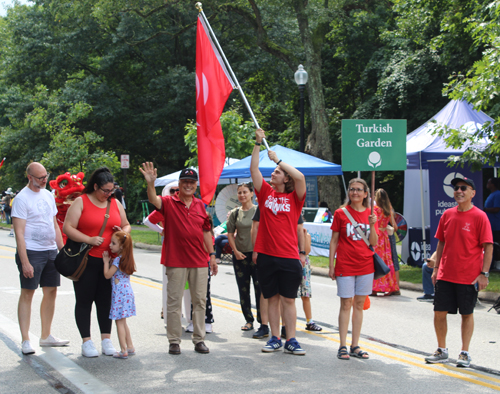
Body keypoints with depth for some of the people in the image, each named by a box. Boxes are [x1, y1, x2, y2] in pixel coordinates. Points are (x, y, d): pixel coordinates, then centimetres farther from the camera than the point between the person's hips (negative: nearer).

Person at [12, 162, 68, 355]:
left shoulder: (48, 195, 13)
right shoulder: (22, 198, -10)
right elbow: (19, 233, -14)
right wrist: (25, 262, -20)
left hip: (51, 251, 7)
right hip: (31, 252, -7)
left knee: (51, 292, 10)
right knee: (27, 294, -4)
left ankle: (46, 336, 21)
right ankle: (25, 341, -1)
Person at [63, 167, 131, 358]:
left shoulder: (115, 203, 12)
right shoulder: (81, 202, -3)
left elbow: (126, 225, 21)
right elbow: (67, 228, -10)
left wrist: (123, 232, -3)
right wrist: (89, 239, -19)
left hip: (109, 261, 4)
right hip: (86, 260, -4)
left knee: (105, 300, 6)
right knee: (84, 300, 2)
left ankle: (106, 340, 12)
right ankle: (86, 342, 6)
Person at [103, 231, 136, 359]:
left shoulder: (118, 260, -16)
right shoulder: (126, 259, 11)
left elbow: (107, 275, -13)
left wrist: (106, 261, -3)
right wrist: (109, 261, 13)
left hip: (119, 293, -9)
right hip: (127, 292, 9)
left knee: (119, 322, -4)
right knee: (123, 322, 18)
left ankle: (124, 351, -5)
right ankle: (130, 347, 21)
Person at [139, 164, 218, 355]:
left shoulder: (201, 205, 10)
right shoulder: (169, 202, -2)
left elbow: (206, 231, 15)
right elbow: (153, 200, -24)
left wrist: (212, 255, 12)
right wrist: (151, 183, -43)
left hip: (199, 261, 4)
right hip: (176, 262, -4)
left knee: (199, 301, 7)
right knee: (174, 301, 1)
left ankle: (199, 339, 16)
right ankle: (174, 341, 9)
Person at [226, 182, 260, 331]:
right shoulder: (235, 213, 7)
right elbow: (230, 234, 9)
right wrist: (235, 251, -2)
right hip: (240, 255, 3)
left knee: (260, 288, -5)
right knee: (243, 290, 7)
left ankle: (262, 320, 3)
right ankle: (248, 320, 16)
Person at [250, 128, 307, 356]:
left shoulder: (294, 198, 1)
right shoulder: (266, 193, 9)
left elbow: (300, 177, -16)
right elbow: (254, 169, 2)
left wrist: (278, 159, -8)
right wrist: (258, 143, -2)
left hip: (288, 257, -3)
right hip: (266, 255, 3)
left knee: (288, 299, 2)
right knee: (272, 299, 9)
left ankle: (291, 341, 6)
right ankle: (275, 339, 16)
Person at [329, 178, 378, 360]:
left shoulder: (370, 214, 6)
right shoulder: (340, 213, -1)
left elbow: (374, 243, 3)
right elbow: (334, 240, 2)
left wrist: (372, 225, -13)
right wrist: (331, 265, -2)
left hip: (365, 266, 3)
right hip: (345, 266, -3)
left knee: (359, 304, 8)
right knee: (346, 304, -2)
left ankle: (355, 345, 14)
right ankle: (343, 346, 4)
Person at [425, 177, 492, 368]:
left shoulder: (479, 216, -8)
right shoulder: (447, 214, 6)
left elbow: (488, 247, -9)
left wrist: (484, 273, -14)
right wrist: (436, 268, 10)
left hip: (469, 277, -4)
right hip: (445, 275, 5)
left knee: (467, 313, 6)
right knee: (439, 312, 6)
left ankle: (465, 353, 17)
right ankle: (442, 350, 21)